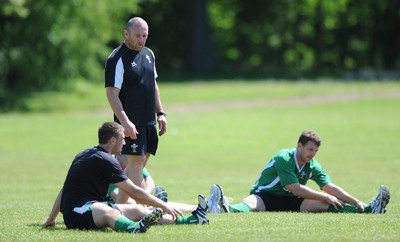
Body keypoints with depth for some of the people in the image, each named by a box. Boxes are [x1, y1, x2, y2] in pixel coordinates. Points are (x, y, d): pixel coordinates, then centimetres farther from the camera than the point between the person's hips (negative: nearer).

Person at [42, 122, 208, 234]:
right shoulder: (105, 160, -10)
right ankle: (135, 228, -78)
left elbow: (64, 189, 30)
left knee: (136, 210, 8)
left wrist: (51, 219, 38)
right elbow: (133, 191, -11)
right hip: (78, 211, -11)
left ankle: (193, 219, 8)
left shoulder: (84, 155, 21)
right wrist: (164, 206, -5)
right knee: (110, 212, -42)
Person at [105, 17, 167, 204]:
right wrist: (124, 121, -23)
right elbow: (111, 93, -16)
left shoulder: (148, 54, 14)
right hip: (131, 123, -8)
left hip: (149, 121, 8)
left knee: (138, 165, 8)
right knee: (136, 163, -11)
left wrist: (160, 113, 16)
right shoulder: (117, 59, -11)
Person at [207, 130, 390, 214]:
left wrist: (357, 202, -12)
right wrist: (326, 197, -20)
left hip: (289, 201, 6)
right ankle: (226, 208, -78)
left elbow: (331, 188, 0)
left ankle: (369, 209, -28)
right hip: (265, 196, -6)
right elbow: (296, 189, -24)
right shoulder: (283, 158, -19)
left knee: (322, 205, -16)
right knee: (250, 203, -42)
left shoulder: (313, 166, 2)